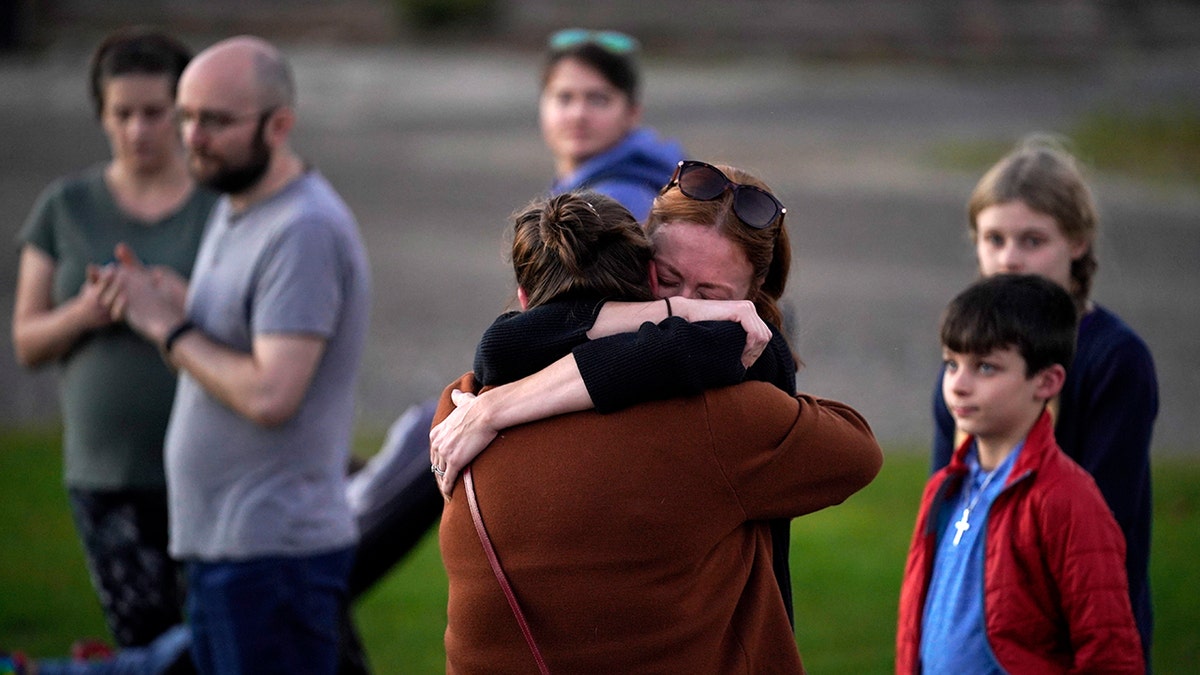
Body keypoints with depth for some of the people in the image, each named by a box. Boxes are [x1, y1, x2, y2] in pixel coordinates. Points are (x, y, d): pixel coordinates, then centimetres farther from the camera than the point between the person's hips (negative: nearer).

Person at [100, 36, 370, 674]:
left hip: (272, 553, -10)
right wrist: (155, 306, -2)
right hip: (216, 547, 10)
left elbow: (269, 395, -24)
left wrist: (168, 328, -12)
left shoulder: (304, 232, -16)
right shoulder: (232, 211, 16)